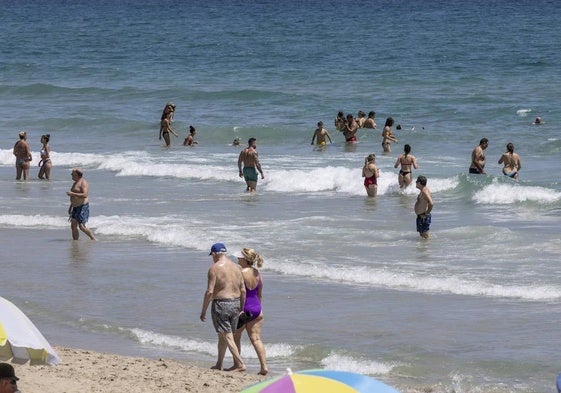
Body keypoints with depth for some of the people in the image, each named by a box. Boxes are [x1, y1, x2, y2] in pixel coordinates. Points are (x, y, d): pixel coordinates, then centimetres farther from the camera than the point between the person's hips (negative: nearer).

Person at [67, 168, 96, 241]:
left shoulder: (83, 183, -14)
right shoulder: (76, 183, 17)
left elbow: (85, 195, -28)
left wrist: (72, 194, -28)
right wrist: (70, 207, 27)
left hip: (83, 207, -10)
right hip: (76, 207, 10)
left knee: (82, 227, -11)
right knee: (73, 226, 3)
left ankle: (94, 239, 2)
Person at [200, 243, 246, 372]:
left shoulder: (214, 268, -11)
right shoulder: (236, 267, 8)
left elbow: (209, 291, -15)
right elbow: (243, 290, 8)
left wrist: (203, 311, -9)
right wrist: (241, 308, 17)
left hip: (221, 304, -7)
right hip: (235, 303, 7)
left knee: (227, 336, -4)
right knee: (223, 336, 19)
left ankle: (240, 364, -12)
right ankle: (218, 364, 28)